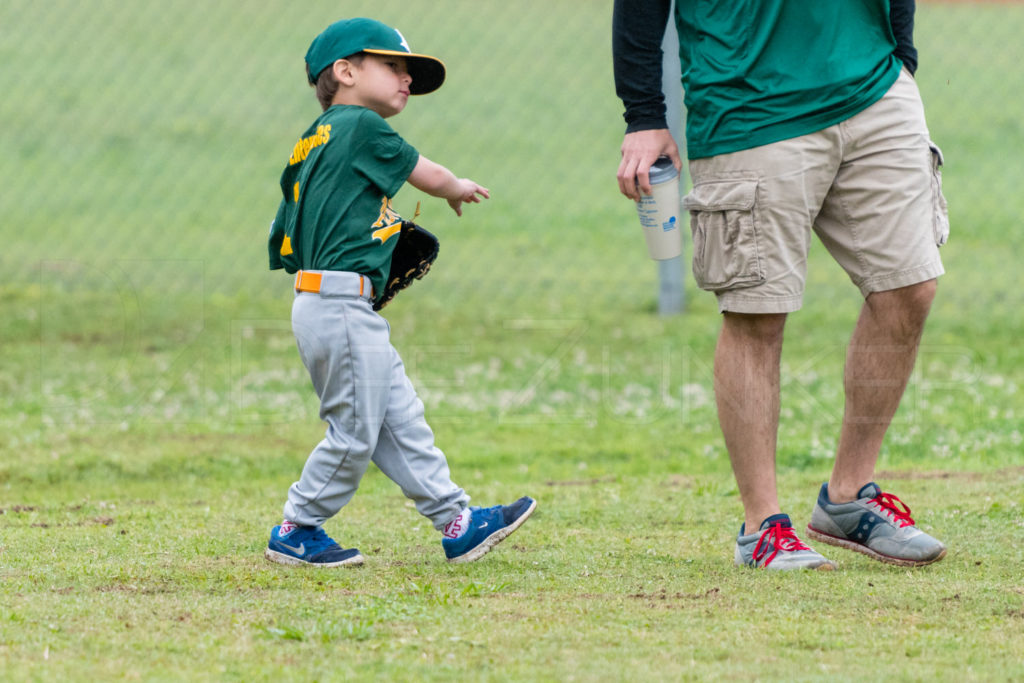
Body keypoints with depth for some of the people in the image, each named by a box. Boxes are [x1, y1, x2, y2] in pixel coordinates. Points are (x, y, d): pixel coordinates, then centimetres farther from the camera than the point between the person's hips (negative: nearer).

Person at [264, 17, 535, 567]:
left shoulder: (313, 141, 17)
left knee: (400, 421, 10)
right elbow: (429, 177, 2)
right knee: (354, 433, -2)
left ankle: (457, 523, 13)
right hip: (341, 308, -10)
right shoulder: (362, 127, -8)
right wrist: (460, 189, 23)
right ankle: (295, 534, 7)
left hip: (323, 306, 10)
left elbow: (284, 241, 17)